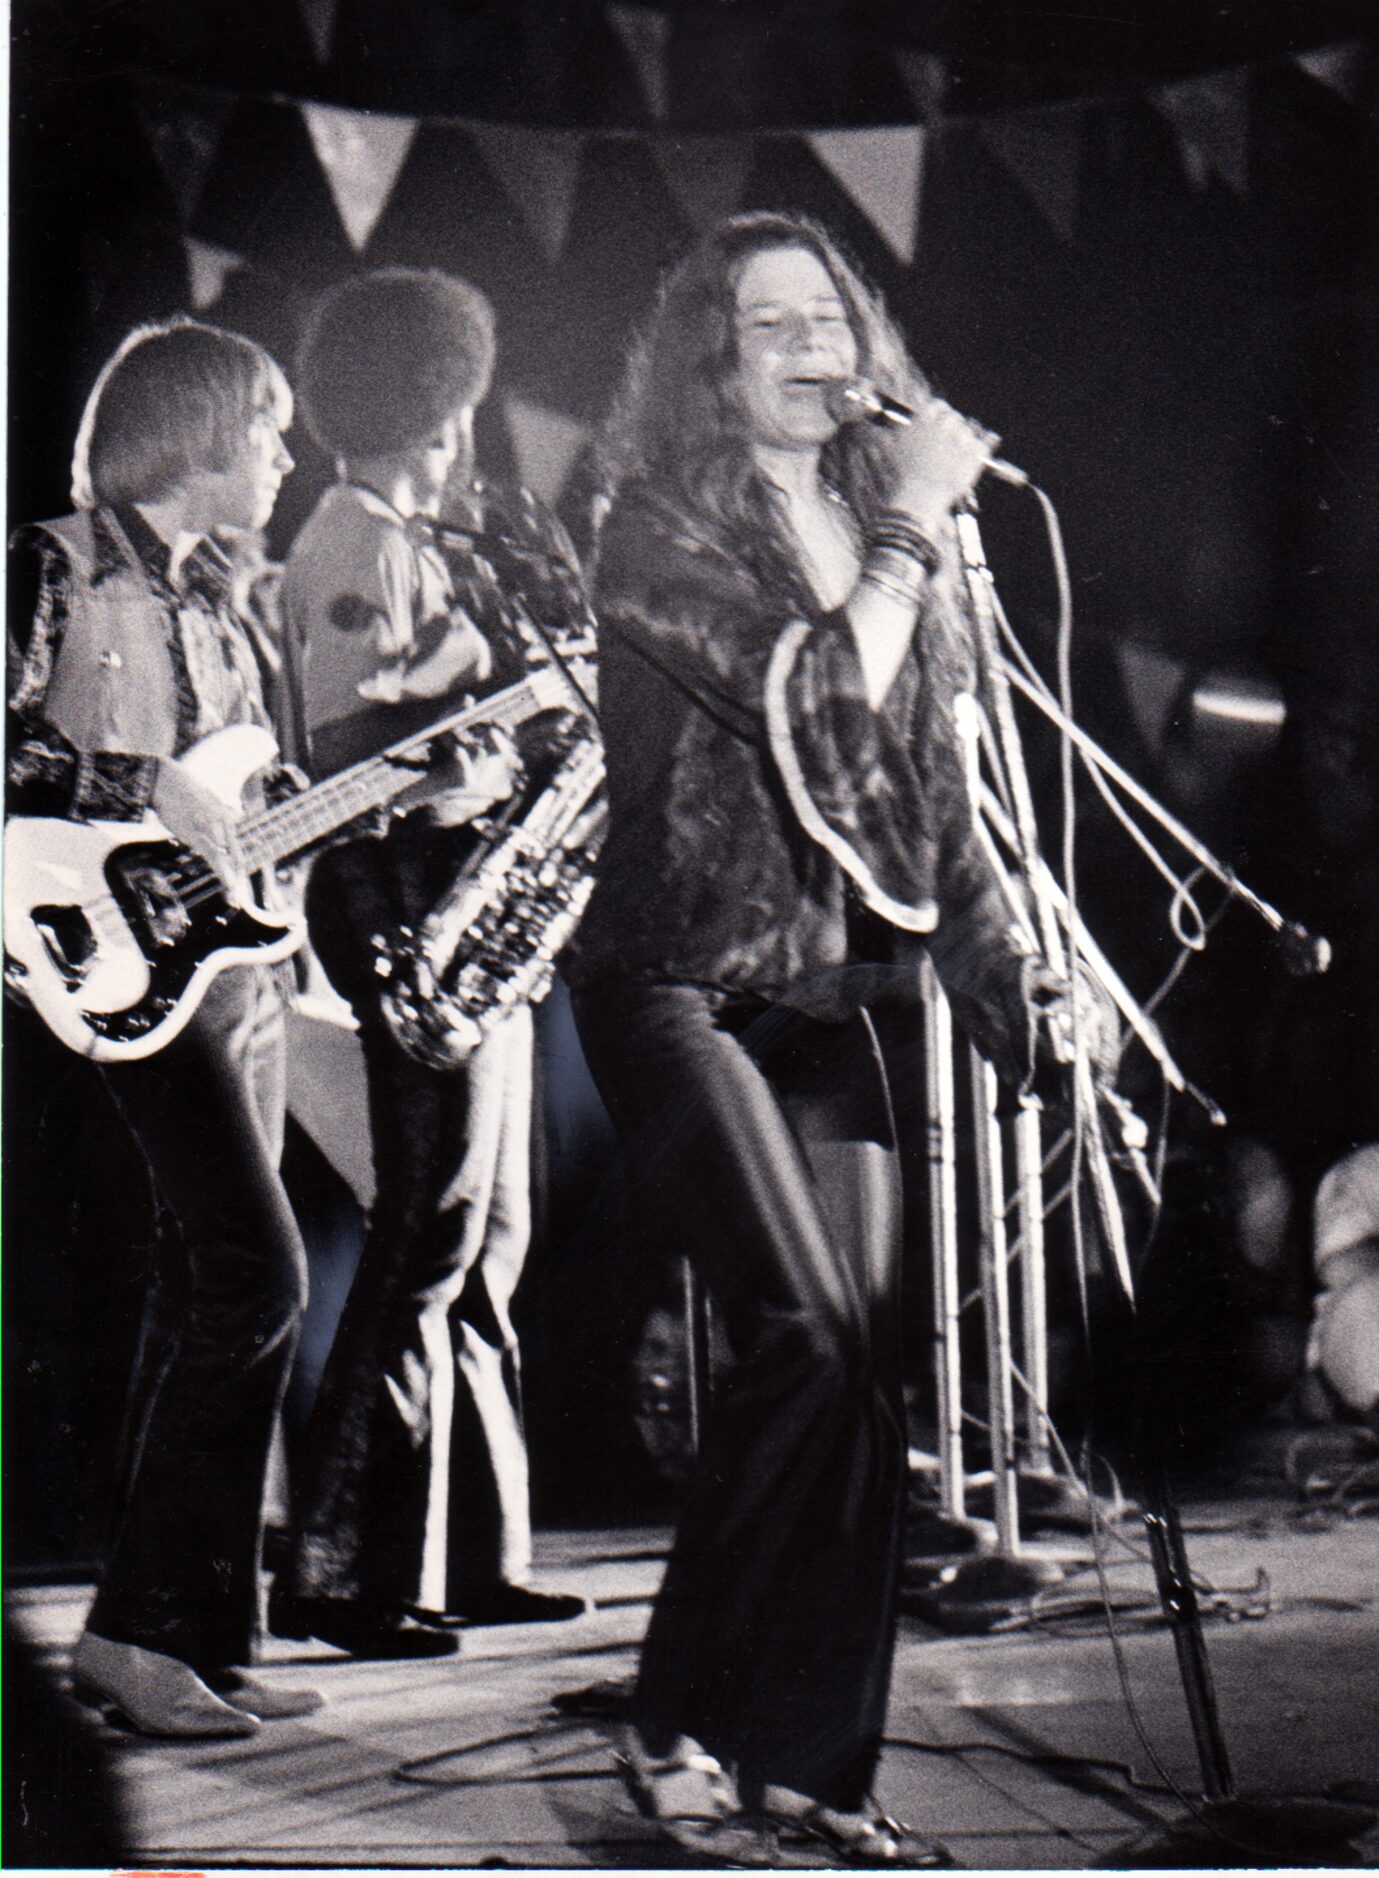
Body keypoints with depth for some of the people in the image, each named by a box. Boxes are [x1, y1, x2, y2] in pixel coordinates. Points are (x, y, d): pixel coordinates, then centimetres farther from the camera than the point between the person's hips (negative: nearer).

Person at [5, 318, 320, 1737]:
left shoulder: (209, 595, 19)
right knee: (257, 1274, -16)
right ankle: (142, 1626, -8)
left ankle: (188, 1633, 17)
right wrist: (131, 848, -19)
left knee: (204, 1294, 9)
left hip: (233, 960, 9)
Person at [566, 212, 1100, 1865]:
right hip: (677, 983, -6)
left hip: (828, 996, 6)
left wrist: (1004, 965, 11)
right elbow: (814, 700, -20)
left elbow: (926, 782, 18)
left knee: (862, 1375, -1)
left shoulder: (876, 532, 15)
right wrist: (913, 530, -11)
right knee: (809, 1347, -18)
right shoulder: (663, 536, -5)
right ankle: (676, 1729, -2)